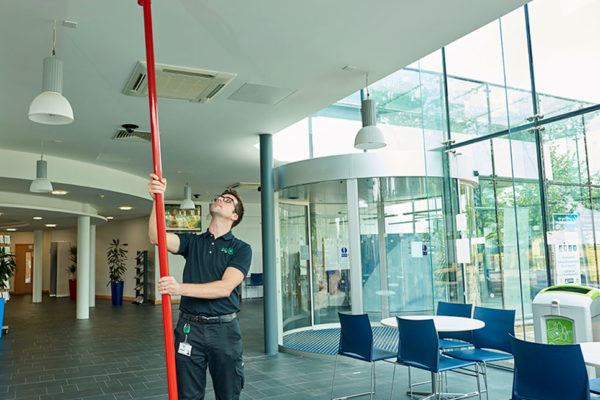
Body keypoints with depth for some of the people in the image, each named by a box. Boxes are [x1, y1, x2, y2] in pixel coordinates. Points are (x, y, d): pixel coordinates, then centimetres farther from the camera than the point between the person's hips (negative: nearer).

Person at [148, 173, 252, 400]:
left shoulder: (241, 249, 1)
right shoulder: (193, 242, 10)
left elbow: (225, 287, -14)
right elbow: (157, 238, -8)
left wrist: (181, 288, -25)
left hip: (224, 329, -2)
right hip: (189, 328, 2)